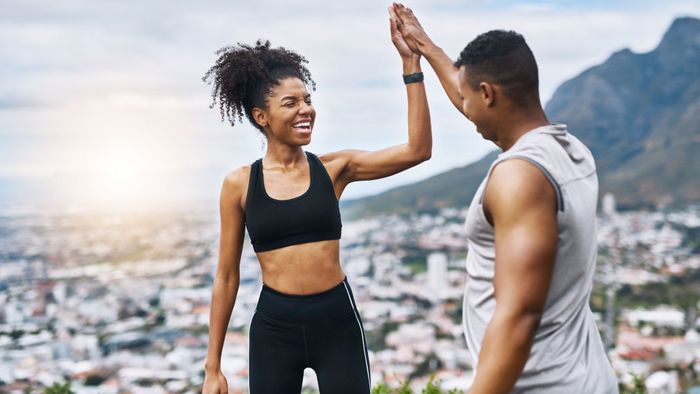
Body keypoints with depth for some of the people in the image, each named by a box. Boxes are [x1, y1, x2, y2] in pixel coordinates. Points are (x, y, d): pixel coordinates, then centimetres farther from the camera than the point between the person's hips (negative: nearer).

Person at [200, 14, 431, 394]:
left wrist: (410, 61, -14)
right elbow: (226, 276, 3)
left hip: (337, 319, 0)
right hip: (274, 325, 0)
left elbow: (417, 149, -10)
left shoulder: (334, 168, 0)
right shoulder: (239, 184, -2)